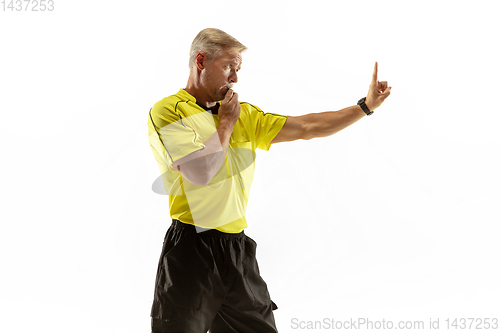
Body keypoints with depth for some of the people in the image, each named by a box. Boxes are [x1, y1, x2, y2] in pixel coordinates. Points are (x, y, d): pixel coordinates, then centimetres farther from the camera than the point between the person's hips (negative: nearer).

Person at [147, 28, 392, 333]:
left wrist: (367, 105, 10)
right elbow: (200, 172, -19)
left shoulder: (245, 115, 15)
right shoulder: (168, 110, -6)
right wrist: (226, 122, -5)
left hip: (238, 250, 6)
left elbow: (307, 128, 14)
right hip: (192, 252, -6)